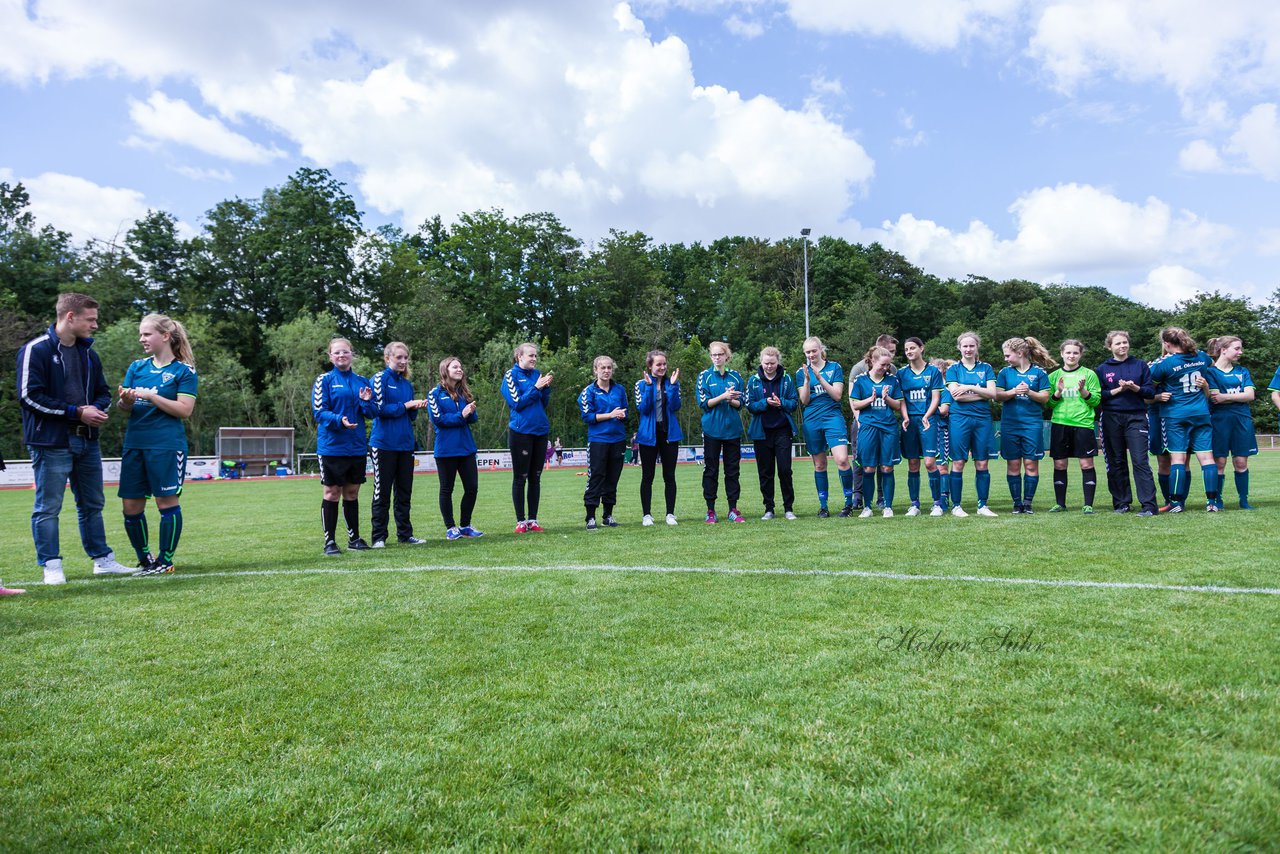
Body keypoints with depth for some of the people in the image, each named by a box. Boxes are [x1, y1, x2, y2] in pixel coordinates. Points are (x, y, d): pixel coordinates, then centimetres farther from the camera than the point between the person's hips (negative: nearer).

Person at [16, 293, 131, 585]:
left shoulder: (88, 353, 14)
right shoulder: (36, 350, -8)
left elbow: (103, 392, 20)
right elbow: (29, 395, -14)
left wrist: (98, 409, -3)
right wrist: (77, 412, -15)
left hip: (87, 441, 7)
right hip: (51, 443, -7)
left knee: (92, 505, 13)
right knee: (48, 507, 1)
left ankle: (102, 559, 22)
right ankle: (51, 566, 8)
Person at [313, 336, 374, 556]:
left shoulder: (361, 381, 11)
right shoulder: (324, 380, -2)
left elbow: (370, 413, 12)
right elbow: (319, 411, -9)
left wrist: (366, 401, -10)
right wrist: (339, 420, -26)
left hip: (357, 447, 4)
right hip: (332, 446, -4)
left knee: (352, 493, 11)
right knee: (332, 493, -1)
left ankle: (354, 538, 21)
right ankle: (330, 542, 6)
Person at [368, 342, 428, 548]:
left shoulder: (407, 383, 15)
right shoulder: (379, 379, -4)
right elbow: (379, 409, -14)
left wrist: (415, 408, -3)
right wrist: (405, 405, -12)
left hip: (405, 444, 6)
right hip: (384, 444, -6)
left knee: (404, 492, 9)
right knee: (382, 492, -1)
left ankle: (405, 534, 16)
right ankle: (378, 537, 6)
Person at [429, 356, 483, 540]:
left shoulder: (464, 392, 12)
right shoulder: (435, 393, -4)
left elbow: (474, 419, 10)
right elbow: (437, 419, -12)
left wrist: (471, 412, -12)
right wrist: (461, 415, -15)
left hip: (466, 447, 5)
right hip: (446, 448, -5)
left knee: (472, 487, 5)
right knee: (447, 489, 6)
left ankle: (465, 525, 19)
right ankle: (450, 528, 15)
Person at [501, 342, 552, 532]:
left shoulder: (537, 374, 9)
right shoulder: (511, 375, -5)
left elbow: (544, 404, 11)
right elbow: (516, 402, -13)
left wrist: (546, 387, -5)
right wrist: (536, 387, -15)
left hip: (540, 431, 5)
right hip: (521, 432, -5)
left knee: (535, 478, 8)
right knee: (520, 478, 2)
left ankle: (533, 520, 14)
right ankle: (520, 521, 8)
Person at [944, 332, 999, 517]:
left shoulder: (986, 368, 11)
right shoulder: (953, 369, 5)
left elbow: (992, 393, -1)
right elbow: (956, 395, -9)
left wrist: (970, 387, -10)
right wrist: (982, 394, -7)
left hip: (983, 419, 2)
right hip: (960, 419, -2)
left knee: (982, 464, 3)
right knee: (958, 463, -2)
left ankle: (982, 505, 11)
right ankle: (956, 506, 6)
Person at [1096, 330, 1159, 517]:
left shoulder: (1140, 365, 9)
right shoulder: (1102, 369, 9)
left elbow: (1151, 391, 5)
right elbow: (1099, 395, 2)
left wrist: (1134, 387, -12)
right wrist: (1119, 389, -11)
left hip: (1136, 417, -1)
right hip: (1112, 419, 1)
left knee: (1140, 461, -10)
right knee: (1116, 463, 5)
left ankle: (1149, 505, -11)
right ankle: (1121, 503, 14)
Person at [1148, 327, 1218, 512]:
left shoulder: (1165, 363, -10)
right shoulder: (1201, 356, 7)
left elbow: (1150, 384, 3)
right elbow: (1212, 363, 31)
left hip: (1176, 416, -4)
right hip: (1201, 414, 4)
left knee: (1178, 458, -3)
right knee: (1206, 456, 1)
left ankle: (1177, 502, -4)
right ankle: (1212, 502, -1)